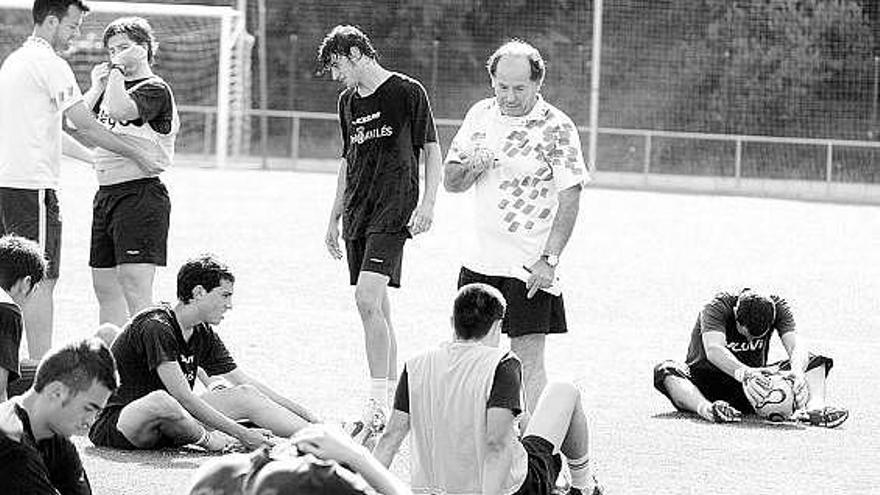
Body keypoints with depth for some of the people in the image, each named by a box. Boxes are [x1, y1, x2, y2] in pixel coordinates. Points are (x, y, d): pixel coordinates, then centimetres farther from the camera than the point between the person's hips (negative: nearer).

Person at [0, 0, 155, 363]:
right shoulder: (49, 64, -10)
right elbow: (84, 126, -11)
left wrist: (95, 158, 26)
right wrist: (135, 155, -1)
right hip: (31, 184, -9)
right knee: (41, 279, -8)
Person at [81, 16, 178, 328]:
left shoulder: (154, 89, -7)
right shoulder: (110, 88, 17)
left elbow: (120, 110, -26)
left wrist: (118, 73, -12)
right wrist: (98, 86, 3)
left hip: (140, 194, -9)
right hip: (106, 194, 9)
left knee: (136, 289, -15)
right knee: (105, 287, 11)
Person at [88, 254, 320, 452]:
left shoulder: (203, 335, 6)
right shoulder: (156, 327, -22)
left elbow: (247, 383, 11)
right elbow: (185, 398, -28)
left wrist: (310, 417, 5)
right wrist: (242, 434, -29)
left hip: (164, 425, 9)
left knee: (246, 396, -1)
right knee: (161, 400, -41)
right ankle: (207, 439, -12)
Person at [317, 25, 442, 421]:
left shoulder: (407, 92, -5)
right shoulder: (348, 102, 16)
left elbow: (432, 150, -3)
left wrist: (427, 205, -12)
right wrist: (335, 217, 23)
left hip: (393, 211, -7)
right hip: (356, 215, 7)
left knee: (368, 299, -19)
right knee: (376, 308, 7)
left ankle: (380, 400, -16)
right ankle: (393, 394, 14)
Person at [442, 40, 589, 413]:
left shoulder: (556, 128, -9)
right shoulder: (480, 115, 7)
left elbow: (569, 199, -10)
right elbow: (450, 182, 13)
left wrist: (549, 260, -17)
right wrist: (472, 166, -10)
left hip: (529, 269, -6)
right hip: (480, 260, 6)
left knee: (528, 362, -6)